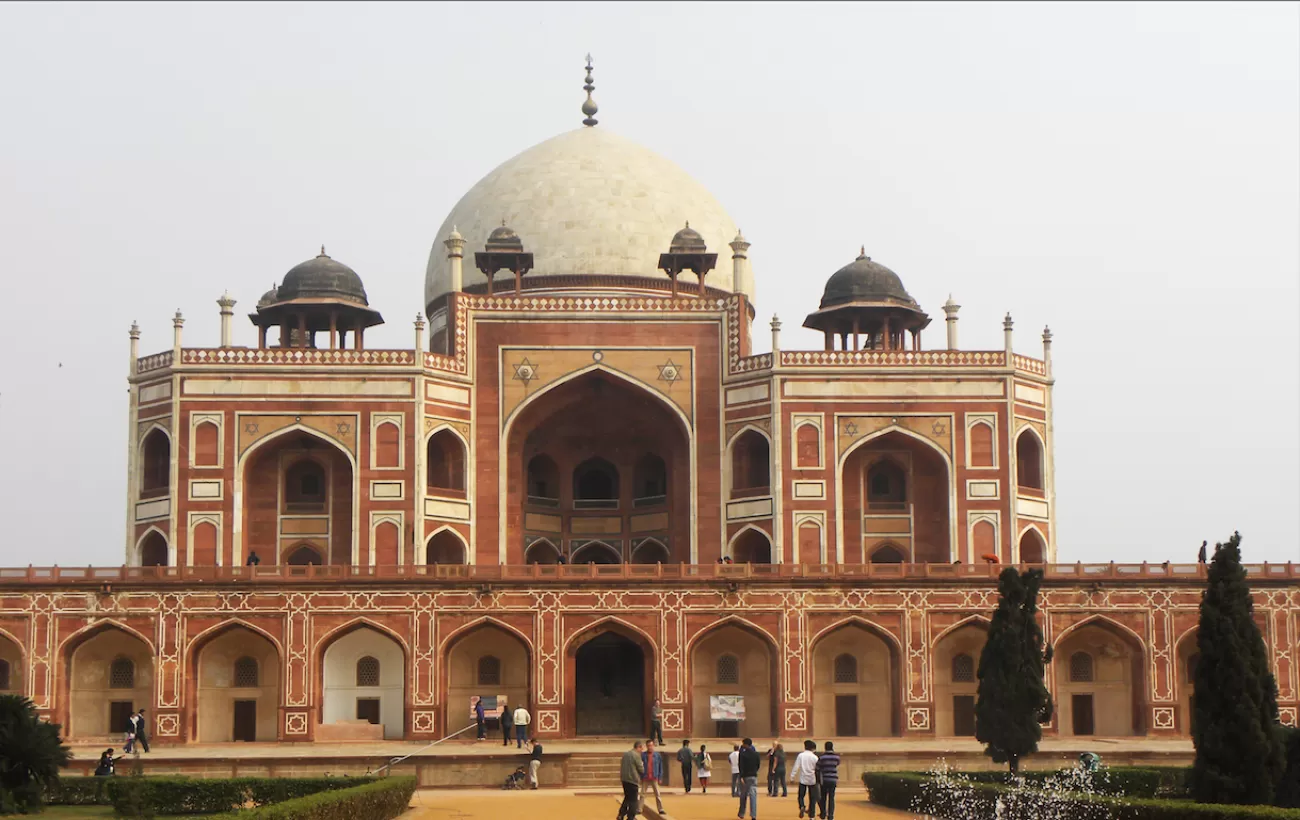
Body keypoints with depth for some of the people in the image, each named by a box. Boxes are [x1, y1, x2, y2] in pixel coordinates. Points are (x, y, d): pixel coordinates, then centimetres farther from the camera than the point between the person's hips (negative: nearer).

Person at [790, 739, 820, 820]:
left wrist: (792, 777, -3)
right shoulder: (814, 757, -5)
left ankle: (801, 807, -18)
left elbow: (796, 767, -7)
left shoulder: (801, 755, -4)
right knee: (812, 797, 8)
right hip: (812, 780, 0)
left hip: (803, 779, 0)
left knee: (801, 795, 10)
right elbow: (817, 769, -1)